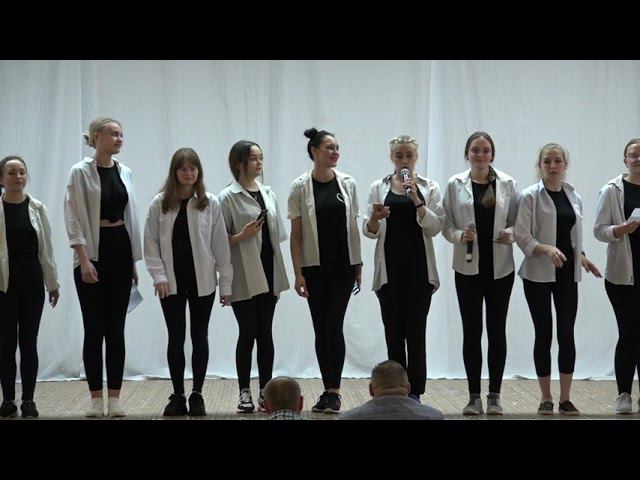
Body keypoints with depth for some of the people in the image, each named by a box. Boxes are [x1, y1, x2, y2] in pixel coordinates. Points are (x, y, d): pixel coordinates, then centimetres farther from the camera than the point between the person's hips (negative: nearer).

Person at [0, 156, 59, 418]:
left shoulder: (37, 208, 5)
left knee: (29, 341, 4)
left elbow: (46, 248, 9)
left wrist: (53, 283, 9)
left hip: (32, 281, 2)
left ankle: (28, 400, 10)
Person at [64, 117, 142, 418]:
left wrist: (135, 261, 13)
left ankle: (115, 397, 9)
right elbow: (74, 219, -10)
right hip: (93, 252, -4)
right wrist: (84, 260, -17)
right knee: (94, 327, 0)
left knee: (116, 327, 5)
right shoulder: (80, 172, -6)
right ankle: (96, 398, 6)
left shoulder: (125, 172, 10)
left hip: (121, 250, 5)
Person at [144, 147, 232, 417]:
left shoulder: (210, 204, -2)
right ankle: (177, 396, 13)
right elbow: (151, 242, 1)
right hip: (172, 283, 0)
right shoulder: (159, 204, -1)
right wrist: (158, 275, -10)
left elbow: (221, 245, -2)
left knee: (200, 338, 6)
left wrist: (226, 283, -3)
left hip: (202, 282, 0)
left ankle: (197, 395, 15)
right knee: (176, 339, 6)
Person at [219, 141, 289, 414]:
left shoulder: (268, 194, 11)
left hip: (268, 273, 5)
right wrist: (242, 236, -24)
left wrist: (279, 279, 11)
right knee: (248, 333, -2)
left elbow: (277, 236, 14)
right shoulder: (228, 197, -6)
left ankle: (266, 391, 13)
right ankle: (244, 393, 7)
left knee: (265, 332, 7)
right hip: (244, 277, -5)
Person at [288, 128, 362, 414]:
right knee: (321, 329, 6)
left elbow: (353, 228, 8)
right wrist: (297, 273, -8)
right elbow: (295, 234, -3)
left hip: (343, 266, 1)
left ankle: (334, 391, 1)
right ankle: (328, 390, 15)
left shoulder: (347, 183, 3)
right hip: (315, 267, 0)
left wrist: (359, 265, 6)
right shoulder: (301, 186, -4)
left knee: (334, 326, -5)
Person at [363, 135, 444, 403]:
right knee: (393, 331, 4)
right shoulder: (379, 187, 7)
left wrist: (417, 200, -18)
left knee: (416, 330, -2)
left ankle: (414, 391, 3)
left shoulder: (429, 188, 4)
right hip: (389, 266, 1)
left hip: (418, 266, -1)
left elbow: (435, 227, -6)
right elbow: (369, 231, 5)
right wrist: (374, 218, -17)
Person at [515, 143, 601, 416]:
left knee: (567, 334, 0)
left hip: (567, 273, 4)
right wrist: (547, 249, -26)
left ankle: (565, 398, 7)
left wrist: (581, 257, 3)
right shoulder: (531, 196, -6)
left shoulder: (573, 196, 10)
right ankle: (546, 399, 11)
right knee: (544, 334, 2)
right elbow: (522, 237, -12)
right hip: (539, 274, -4)